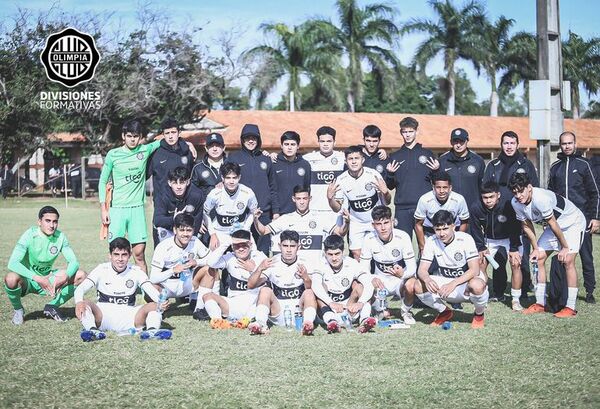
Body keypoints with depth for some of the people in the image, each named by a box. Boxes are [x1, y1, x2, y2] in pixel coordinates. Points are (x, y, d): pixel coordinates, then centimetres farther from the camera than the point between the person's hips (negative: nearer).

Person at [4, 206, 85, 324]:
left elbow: (73, 261, -9)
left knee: (81, 276, -13)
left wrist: (66, 276, -33)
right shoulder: (30, 235, -21)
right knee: (11, 278, -38)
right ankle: (18, 309, -5)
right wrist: (37, 278, -41)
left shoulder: (60, 237, -8)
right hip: (27, 280, -4)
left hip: (47, 278, 4)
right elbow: (12, 263, -31)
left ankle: (52, 307, 4)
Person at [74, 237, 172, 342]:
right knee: (85, 304, -29)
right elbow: (80, 289, -10)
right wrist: (79, 302, -34)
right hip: (103, 316, -1)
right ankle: (93, 330, -51)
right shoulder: (102, 270, 0)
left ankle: (152, 330, -50)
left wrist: (161, 302, -32)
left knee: (154, 306, -23)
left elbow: (152, 291, -8)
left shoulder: (136, 271, 3)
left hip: (128, 317, 1)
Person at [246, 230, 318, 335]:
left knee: (309, 293, -25)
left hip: (299, 312, -1)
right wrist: (260, 269, -25)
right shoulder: (272, 263, 1)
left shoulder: (304, 264, 1)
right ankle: (260, 323, -39)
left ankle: (308, 323, -45)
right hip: (277, 314, 1)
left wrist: (306, 278, -34)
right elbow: (250, 285, -6)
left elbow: (311, 289, -12)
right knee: (265, 290, -22)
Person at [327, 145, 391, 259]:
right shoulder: (341, 180, -13)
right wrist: (330, 198, -25)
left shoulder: (373, 175, -17)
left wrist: (385, 192, -31)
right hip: (356, 223, 1)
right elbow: (337, 209, -6)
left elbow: (386, 202, -9)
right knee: (357, 255, -3)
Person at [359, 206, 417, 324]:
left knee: (410, 285, -36)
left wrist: (402, 274, -43)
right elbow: (364, 268, -10)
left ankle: (406, 311, 0)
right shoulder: (369, 239, -12)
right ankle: (380, 311, 7)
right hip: (380, 281, 2)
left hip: (400, 280, -2)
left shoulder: (402, 237, -18)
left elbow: (412, 267, -19)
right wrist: (372, 278, -33)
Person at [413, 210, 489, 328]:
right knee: (418, 286, -21)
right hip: (444, 281, 4)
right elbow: (422, 269, -10)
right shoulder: (431, 241, -8)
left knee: (477, 286, -39)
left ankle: (479, 314, -3)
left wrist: (453, 283, -38)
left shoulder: (465, 239, -18)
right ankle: (444, 312, 7)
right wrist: (427, 279, -35)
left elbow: (474, 270, -25)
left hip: (465, 281, -4)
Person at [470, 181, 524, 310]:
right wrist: (481, 248, -13)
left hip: (510, 239, -3)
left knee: (515, 264, -20)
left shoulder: (507, 207, -31)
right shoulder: (476, 209, -21)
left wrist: (514, 249, -22)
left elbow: (515, 229, -20)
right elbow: (476, 231, -7)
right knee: (480, 263, -5)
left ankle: (516, 300, -11)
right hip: (490, 240, 4)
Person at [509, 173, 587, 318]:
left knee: (568, 261, -18)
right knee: (538, 259, 1)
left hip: (573, 222, -8)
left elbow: (553, 224, -29)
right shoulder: (516, 203, -14)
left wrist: (565, 247, -20)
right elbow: (527, 225, -1)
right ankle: (540, 304, 8)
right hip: (554, 224, 8)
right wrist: (535, 249, 0)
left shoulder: (540, 198, -38)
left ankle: (571, 307, -13)